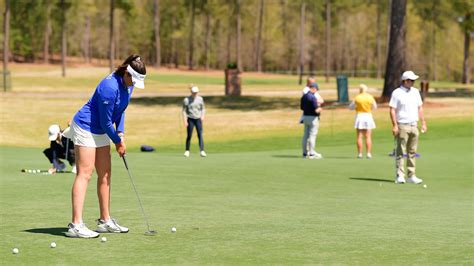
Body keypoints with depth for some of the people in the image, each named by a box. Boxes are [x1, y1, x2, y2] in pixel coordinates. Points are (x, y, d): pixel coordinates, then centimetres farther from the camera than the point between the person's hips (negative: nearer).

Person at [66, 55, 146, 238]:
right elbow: (106, 122, -22)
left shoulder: (128, 85, 0)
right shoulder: (110, 87, -29)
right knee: (85, 173, -14)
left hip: (101, 131, 9)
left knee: (105, 174, 10)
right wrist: (118, 142, -9)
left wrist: (120, 133, 1)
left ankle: (105, 221, 18)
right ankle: (76, 225, -18)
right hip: (85, 128, -9)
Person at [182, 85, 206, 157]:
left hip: (198, 119, 2)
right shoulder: (186, 100, -4)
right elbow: (184, 111, -2)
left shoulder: (200, 99, 5)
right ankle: (187, 151, 18)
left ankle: (202, 151, -12)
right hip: (190, 119, -2)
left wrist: (202, 115, -3)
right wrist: (185, 121, -8)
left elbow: (203, 108, 14)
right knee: (189, 136, 2)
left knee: (200, 135, -7)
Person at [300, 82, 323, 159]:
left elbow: (301, 107, 16)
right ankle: (311, 153, -2)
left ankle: (305, 152, 16)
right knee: (312, 135, -4)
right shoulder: (313, 97, -19)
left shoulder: (304, 96, 6)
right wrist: (320, 109, 0)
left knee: (305, 135, 11)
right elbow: (316, 110, -21)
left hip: (305, 117, 8)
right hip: (313, 118, -8)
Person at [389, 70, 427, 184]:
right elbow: (392, 110, -9)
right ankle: (400, 176, -5)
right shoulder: (397, 93, -6)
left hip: (414, 126, 6)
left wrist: (423, 123, 11)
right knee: (401, 152, -5)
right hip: (402, 126, -6)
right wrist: (395, 125, -16)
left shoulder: (415, 92, 11)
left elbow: (420, 108, 16)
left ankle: (411, 176, 11)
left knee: (412, 152, 7)